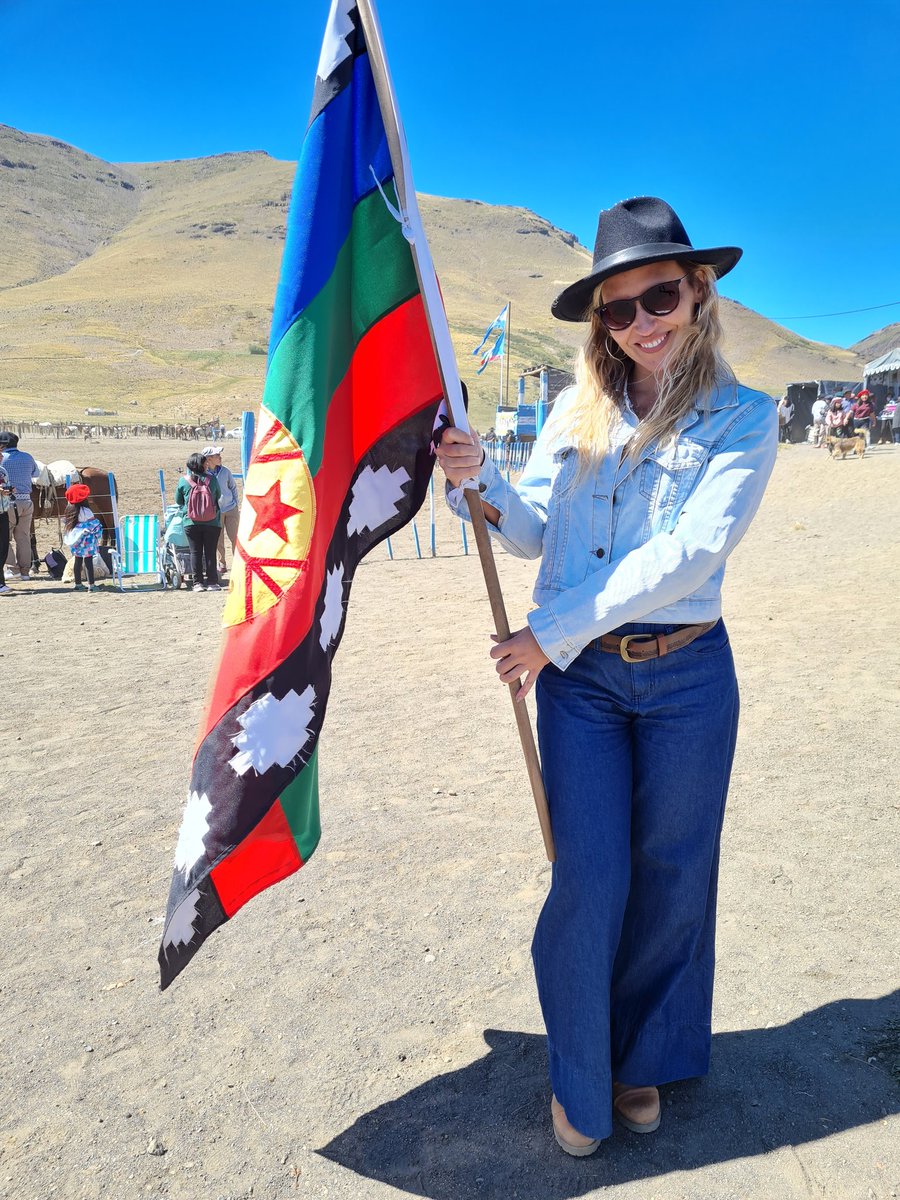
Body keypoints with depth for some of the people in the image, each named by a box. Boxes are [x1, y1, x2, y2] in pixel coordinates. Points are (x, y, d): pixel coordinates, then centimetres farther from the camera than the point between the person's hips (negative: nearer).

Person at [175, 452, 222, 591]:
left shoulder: (183, 481, -3)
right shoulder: (211, 479, -5)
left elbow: (178, 500, 8)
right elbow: (219, 495, 11)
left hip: (191, 523, 1)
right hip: (212, 523, -1)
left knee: (195, 552, 7)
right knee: (210, 552, 6)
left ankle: (198, 583, 6)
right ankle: (211, 582, 8)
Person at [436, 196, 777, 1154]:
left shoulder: (743, 417, -3)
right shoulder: (577, 410, 6)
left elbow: (691, 550, -15)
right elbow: (535, 533, 6)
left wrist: (551, 631, -18)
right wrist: (478, 482, -15)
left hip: (686, 677, -1)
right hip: (578, 678, 1)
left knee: (671, 880, 12)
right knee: (591, 881, 3)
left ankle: (645, 1060, 37)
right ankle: (579, 1082, 27)